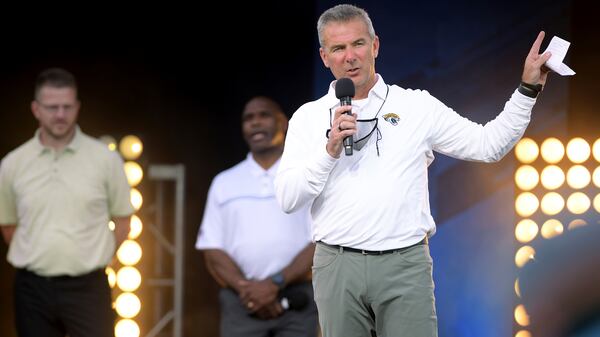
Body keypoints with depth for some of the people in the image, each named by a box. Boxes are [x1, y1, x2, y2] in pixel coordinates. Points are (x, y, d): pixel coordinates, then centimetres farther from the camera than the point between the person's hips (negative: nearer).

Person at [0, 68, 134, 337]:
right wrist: (39, 258, 9)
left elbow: (123, 221, 6)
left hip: (87, 287, -2)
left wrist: (95, 258, 2)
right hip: (32, 288, 2)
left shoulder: (105, 159, -2)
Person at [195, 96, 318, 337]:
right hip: (240, 303, 2)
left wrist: (275, 284, -14)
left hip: (297, 301, -2)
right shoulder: (224, 183, 16)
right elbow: (212, 252, 8)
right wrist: (247, 289, -10)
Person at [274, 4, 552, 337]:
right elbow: (286, 198, 0)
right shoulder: (308, 117, 8)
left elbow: (488, 145, 7)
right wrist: (329, 151, -11)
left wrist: (528, 88, 3)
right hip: (337, 266, 1)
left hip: (406, 263, -1)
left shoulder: (417, 105, 8)